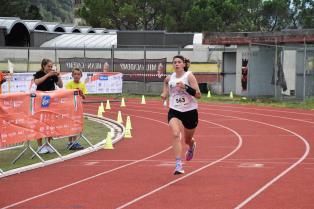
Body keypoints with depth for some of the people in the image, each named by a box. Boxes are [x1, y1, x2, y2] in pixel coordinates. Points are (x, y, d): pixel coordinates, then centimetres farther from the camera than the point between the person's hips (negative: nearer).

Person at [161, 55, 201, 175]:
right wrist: (165, 93, 11)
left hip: (190, 111, -1)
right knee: (176, 134, -27)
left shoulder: (189, 76, -11)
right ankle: (178, 165, -31)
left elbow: (198, 95, -17)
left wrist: (185, 87, -29)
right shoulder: (169, 78, 1)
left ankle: (192, 146, 59)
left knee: (188, 140, 17)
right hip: (174, 111, 1)